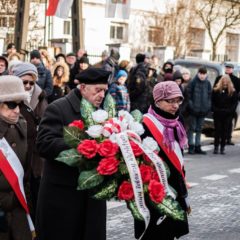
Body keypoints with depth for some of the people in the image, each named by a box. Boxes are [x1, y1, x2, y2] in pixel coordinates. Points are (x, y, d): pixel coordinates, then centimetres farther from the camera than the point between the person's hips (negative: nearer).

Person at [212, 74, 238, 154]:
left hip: (228, 115, 0)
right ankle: (216, 147, 8)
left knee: (225, 131, 2)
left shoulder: (232, 91, 2)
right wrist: (215, 110, -8)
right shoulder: (216, 90, 2)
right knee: (217, 130, 1)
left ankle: (222, 147, 9)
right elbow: (212, 102, 4)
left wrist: (230, 110, -9)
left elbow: (235, 102, 3)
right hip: (217, 114, 0)